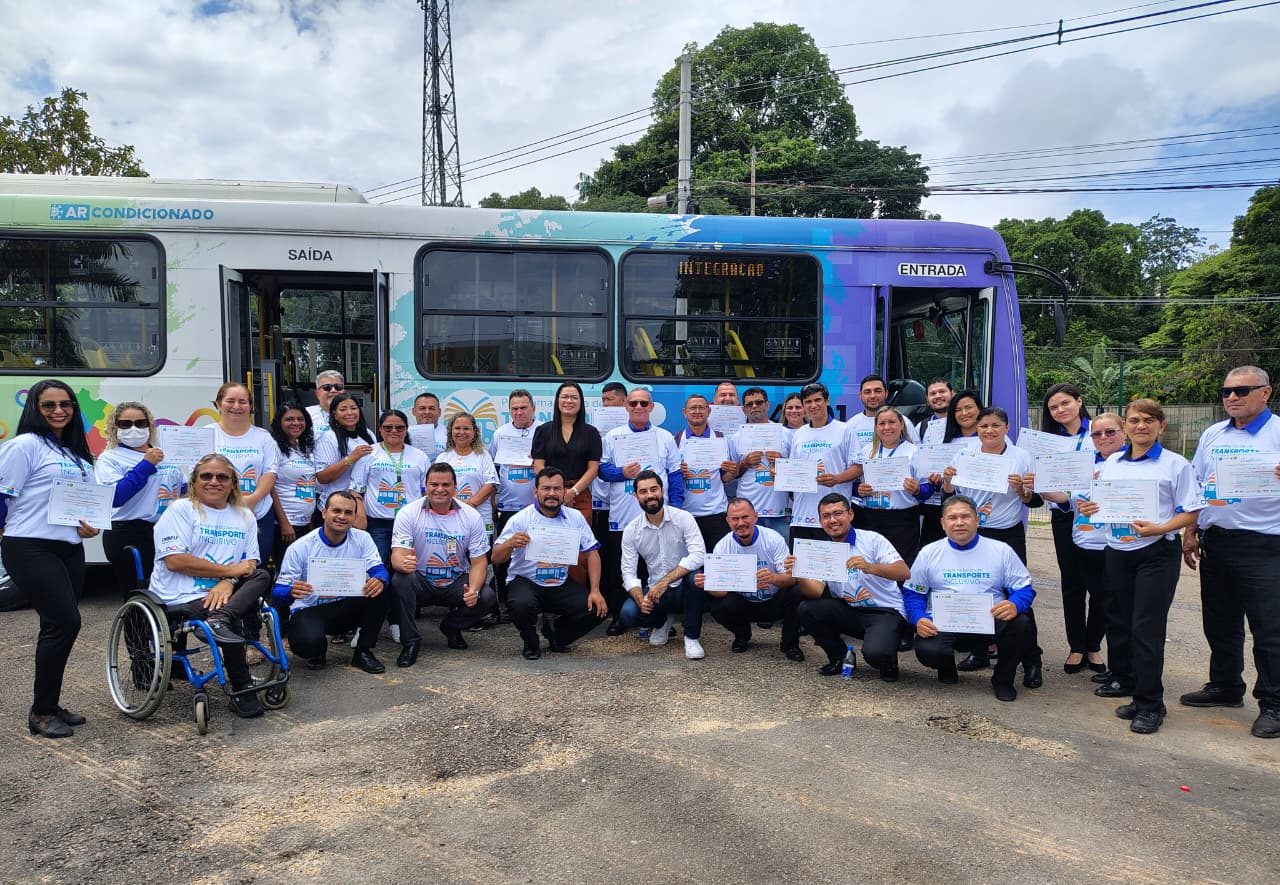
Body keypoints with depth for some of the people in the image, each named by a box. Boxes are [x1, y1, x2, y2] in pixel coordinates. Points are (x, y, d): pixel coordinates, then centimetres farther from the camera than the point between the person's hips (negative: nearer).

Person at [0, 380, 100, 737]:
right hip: (31, 550, -7)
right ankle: (41, 713, 1)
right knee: (65, 622, -12)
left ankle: (49, 705, 21)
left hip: (69, 548, 7)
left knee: (57, 627, 9)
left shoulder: (76, 453, 17)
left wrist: (91, 525, 7)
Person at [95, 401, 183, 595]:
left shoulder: (166, 455, 15)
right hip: (128, 535, -5)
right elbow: (115, 497, -17)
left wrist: (179, 498, 0)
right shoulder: (109, 458, 0)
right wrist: (146, 464, -15)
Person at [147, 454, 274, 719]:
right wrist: (230, 570, -14)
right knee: (235, 620, -29)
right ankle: (242, 690, -15)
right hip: (182, 597, -5)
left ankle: (219, 620, -39)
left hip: (223, 593, 5)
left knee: (262, 577, -19)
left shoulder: (244, 516, 15)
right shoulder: (180, 510, 1)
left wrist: (228, 582, -17)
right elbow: (175, 560, -14)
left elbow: (250, 564, 7)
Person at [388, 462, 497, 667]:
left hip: (457, 583, 2)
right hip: (421, 582, -2)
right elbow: (397, 556, -18)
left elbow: (479, 561, -4)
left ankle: (451, 627, 9)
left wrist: (473, 590, -24)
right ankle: (410, 641, -15)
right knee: (400, 579, -33)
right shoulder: (409, 513, -9)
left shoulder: (471, 516, -4)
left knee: (487, 598, -24)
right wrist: (404, 563, -44)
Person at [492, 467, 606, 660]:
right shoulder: (520, 519, -7)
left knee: (598, 610, -14)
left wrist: (595, 591, -8)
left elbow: (592, 553, 3)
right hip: (525, 581, -3)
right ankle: (531, 643, 1)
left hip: (561, 585, 3)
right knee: (523, 606, -35)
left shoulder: (575, 518, 3)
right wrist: (510, 544, -33)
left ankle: (555, 634, 15)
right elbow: (496, 558, -10)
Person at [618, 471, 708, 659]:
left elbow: (698, 555, -25)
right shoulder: (631, 531, -2)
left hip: (684, 588, -2)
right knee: (628, 613, -26)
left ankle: (692, 636, -13)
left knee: (696, 576, -36)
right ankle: (662, 621, 11)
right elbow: (628, 572, -4)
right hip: (656, 592, 2)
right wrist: (641, 598, -24)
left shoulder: (683, 518, -11)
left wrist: (665, 581, -33)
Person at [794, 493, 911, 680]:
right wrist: (799, 576, -31)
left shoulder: (872, 539, -8)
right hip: (849, 612, 5)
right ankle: (839, 657, 7)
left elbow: (904, 573, -19)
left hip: (886, 611, -5)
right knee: (806, 610, -16)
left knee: (875, 652, -32)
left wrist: (870, 567, -37)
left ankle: (888, 661, 7)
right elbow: (817, 591, -9)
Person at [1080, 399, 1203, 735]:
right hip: (1117, 551, 5)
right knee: (1117, 621, 15)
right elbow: (1101, 502, 18)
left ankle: (1149, 704, 2)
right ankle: (1123, 679, 35)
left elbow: (1190, 513, -6)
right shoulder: (1111, 463, 10)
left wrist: (1160, 528, -23)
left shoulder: (1175, 465, -4)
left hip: (1156, 553, -5)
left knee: (1146, 628, -6)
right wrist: (1090, 508, -4)